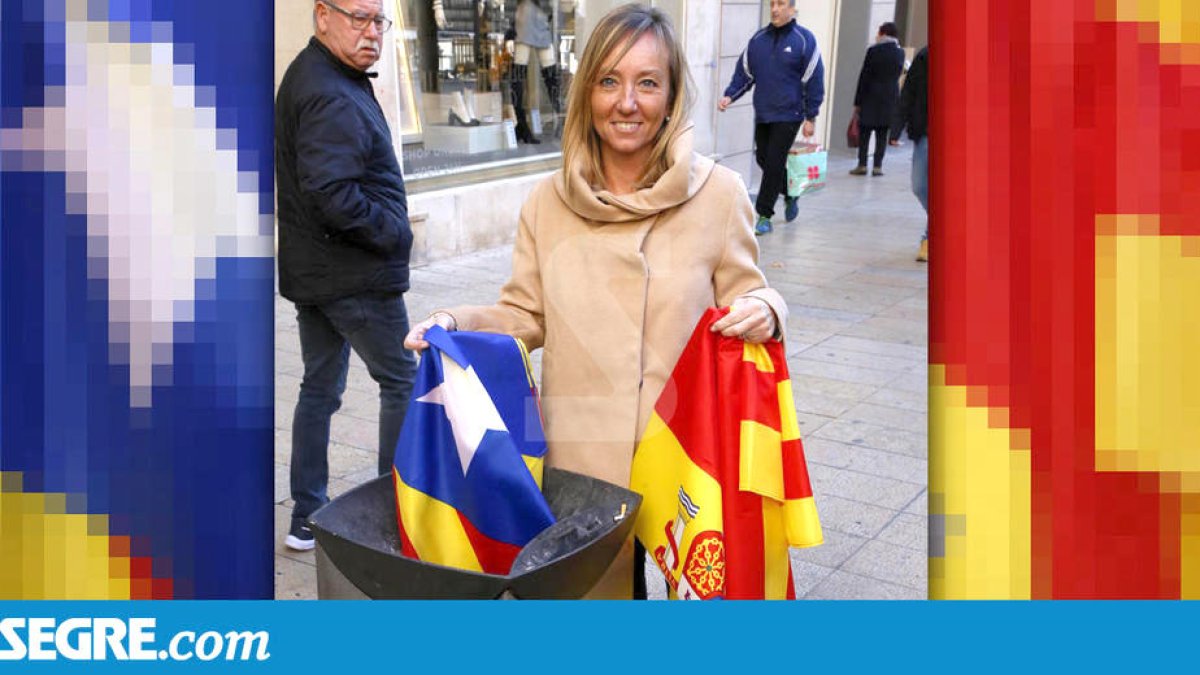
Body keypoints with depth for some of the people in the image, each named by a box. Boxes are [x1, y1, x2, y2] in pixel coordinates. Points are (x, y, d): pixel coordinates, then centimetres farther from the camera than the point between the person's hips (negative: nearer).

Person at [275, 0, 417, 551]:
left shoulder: (305, 76, 13)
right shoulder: (333, 97, -20)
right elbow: (333, 195, -29)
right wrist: (394, 233, -16)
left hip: (309, 272, 10)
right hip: (357, 276, -10)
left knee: (320, 387, 15)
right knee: (404, 382, 5)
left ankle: (306, 518, 23)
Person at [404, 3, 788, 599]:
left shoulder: (717, 193, -5)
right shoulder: (548, 202, 2)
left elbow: (743, 294, 3)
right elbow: (525, 317, 8)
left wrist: (763, 310, -19)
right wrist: (458, 323, -8)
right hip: (577, 456, 2)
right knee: (589, 586, 14)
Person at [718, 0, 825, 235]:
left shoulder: (804, 39, -6)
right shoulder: (759, 39, 7)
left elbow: (814, 81, -5)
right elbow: (744, 73, 10)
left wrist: (811, 117, -7)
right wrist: (729, 96, -7)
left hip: (788, 116, -5)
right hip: (762, 114, 5)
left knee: (774, 164, -8)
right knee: (764, 160, 12)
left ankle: (764, 216, 1)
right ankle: (790, 195, 36)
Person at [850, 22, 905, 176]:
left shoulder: (874, 51, -8)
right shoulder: (900, 53, 3)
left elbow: (864, 77, -8)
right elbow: (898, 74, 13)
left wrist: (857, 101, -3)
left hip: (871, 97, -3)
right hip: (890, 98, 3)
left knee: (864, 133, 4)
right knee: (882, 134, 6)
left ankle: (862, 165, 4)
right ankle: (877, 166, 4)